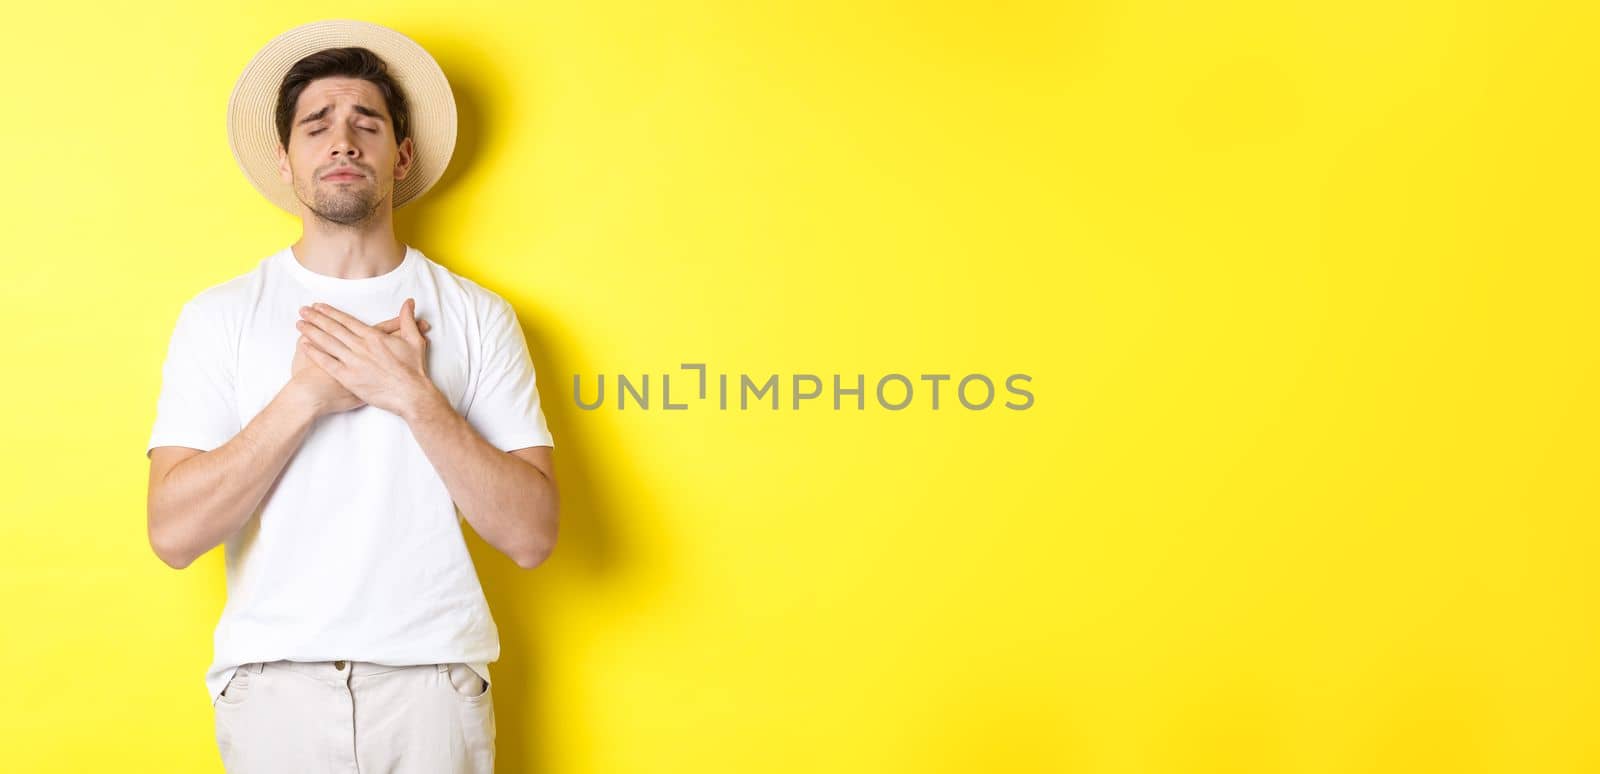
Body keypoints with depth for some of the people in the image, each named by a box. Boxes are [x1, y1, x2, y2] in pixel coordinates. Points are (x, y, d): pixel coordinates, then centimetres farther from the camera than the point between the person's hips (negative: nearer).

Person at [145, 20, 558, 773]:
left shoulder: (478, 316, 1)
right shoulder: (219, 316, 2)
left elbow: (530, 534, -6)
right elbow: (174, 533, -7)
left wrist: (413, 397, -14)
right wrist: (306, 396, -14)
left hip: (433, 682, 0)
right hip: (273, 682, 0)